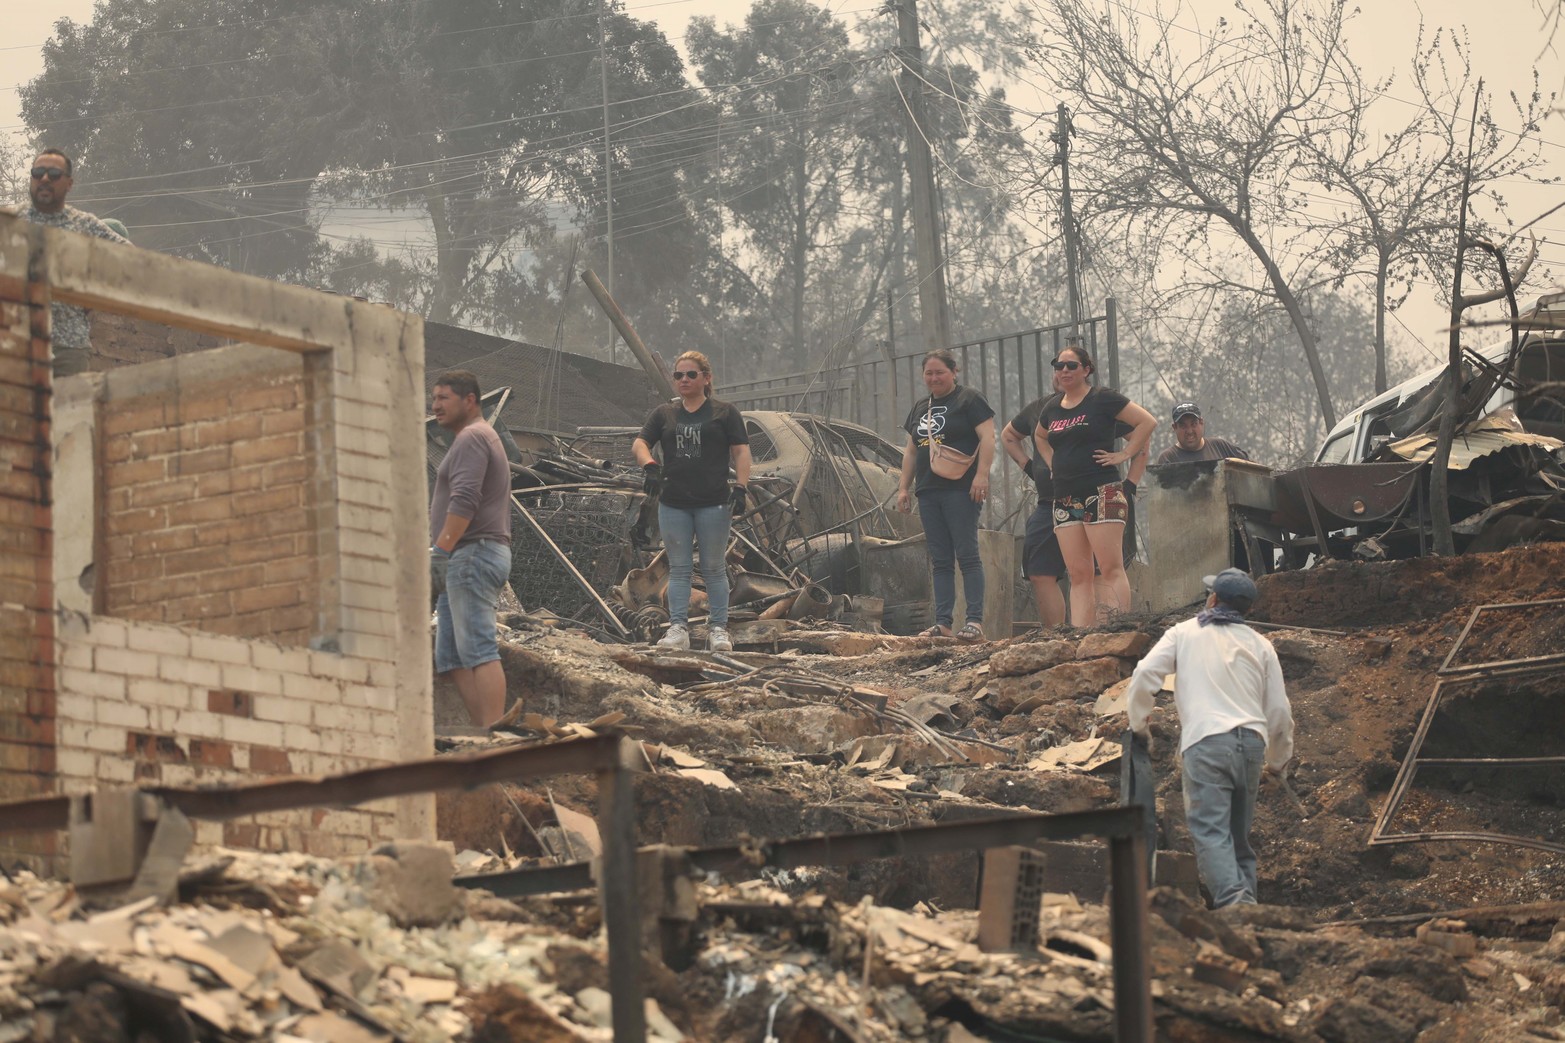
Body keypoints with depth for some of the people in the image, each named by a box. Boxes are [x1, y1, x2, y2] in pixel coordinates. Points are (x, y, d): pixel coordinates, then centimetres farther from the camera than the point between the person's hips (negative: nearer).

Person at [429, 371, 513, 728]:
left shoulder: (471, 438, -7)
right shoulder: (482, 438, 27)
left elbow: (464, 501, -20)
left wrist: (439, 552, -23)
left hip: (471, 553, -11)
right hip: (467, 560, 11)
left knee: (478, 651, -16)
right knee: (452, 657, 6)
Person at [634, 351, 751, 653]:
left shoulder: (724, 413, 6)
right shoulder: (664, 414, 14)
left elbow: (741, 452, 2)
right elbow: (640, 443, 6)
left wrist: (740, 488, -11)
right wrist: (649, 466, -16)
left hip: (713, 503, -3)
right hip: (673, 503, 3)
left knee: (714, 568, 2)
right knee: (678, 569, 2)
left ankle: (718, 628, 6)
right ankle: (678, 628, 2)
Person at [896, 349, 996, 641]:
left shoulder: (968, 399, -1)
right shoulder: (920, 408, 21)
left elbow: (988, 436, -9)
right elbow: (911, 451, 24)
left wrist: (982, 474, -19)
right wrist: (903, 487, 17)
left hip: (961, 491, -7)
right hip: (929, 493, 7)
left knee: (967, 555, -10)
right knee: (940, 561, 5)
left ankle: (975, 621, -12)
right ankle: (943, 623, 4)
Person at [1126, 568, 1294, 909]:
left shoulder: (1185, 633, 12)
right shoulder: (1260, 645, 19)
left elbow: (1145, 675, 3)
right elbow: (1279, 711, 17)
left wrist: (1138, 724, 18)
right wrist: (1278, 759, 32)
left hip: (1205, 742, -4)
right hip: (1251, 740, 4)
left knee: (1211, 831, -13)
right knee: (1239, 833, 13)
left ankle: (1232, 898, -32)